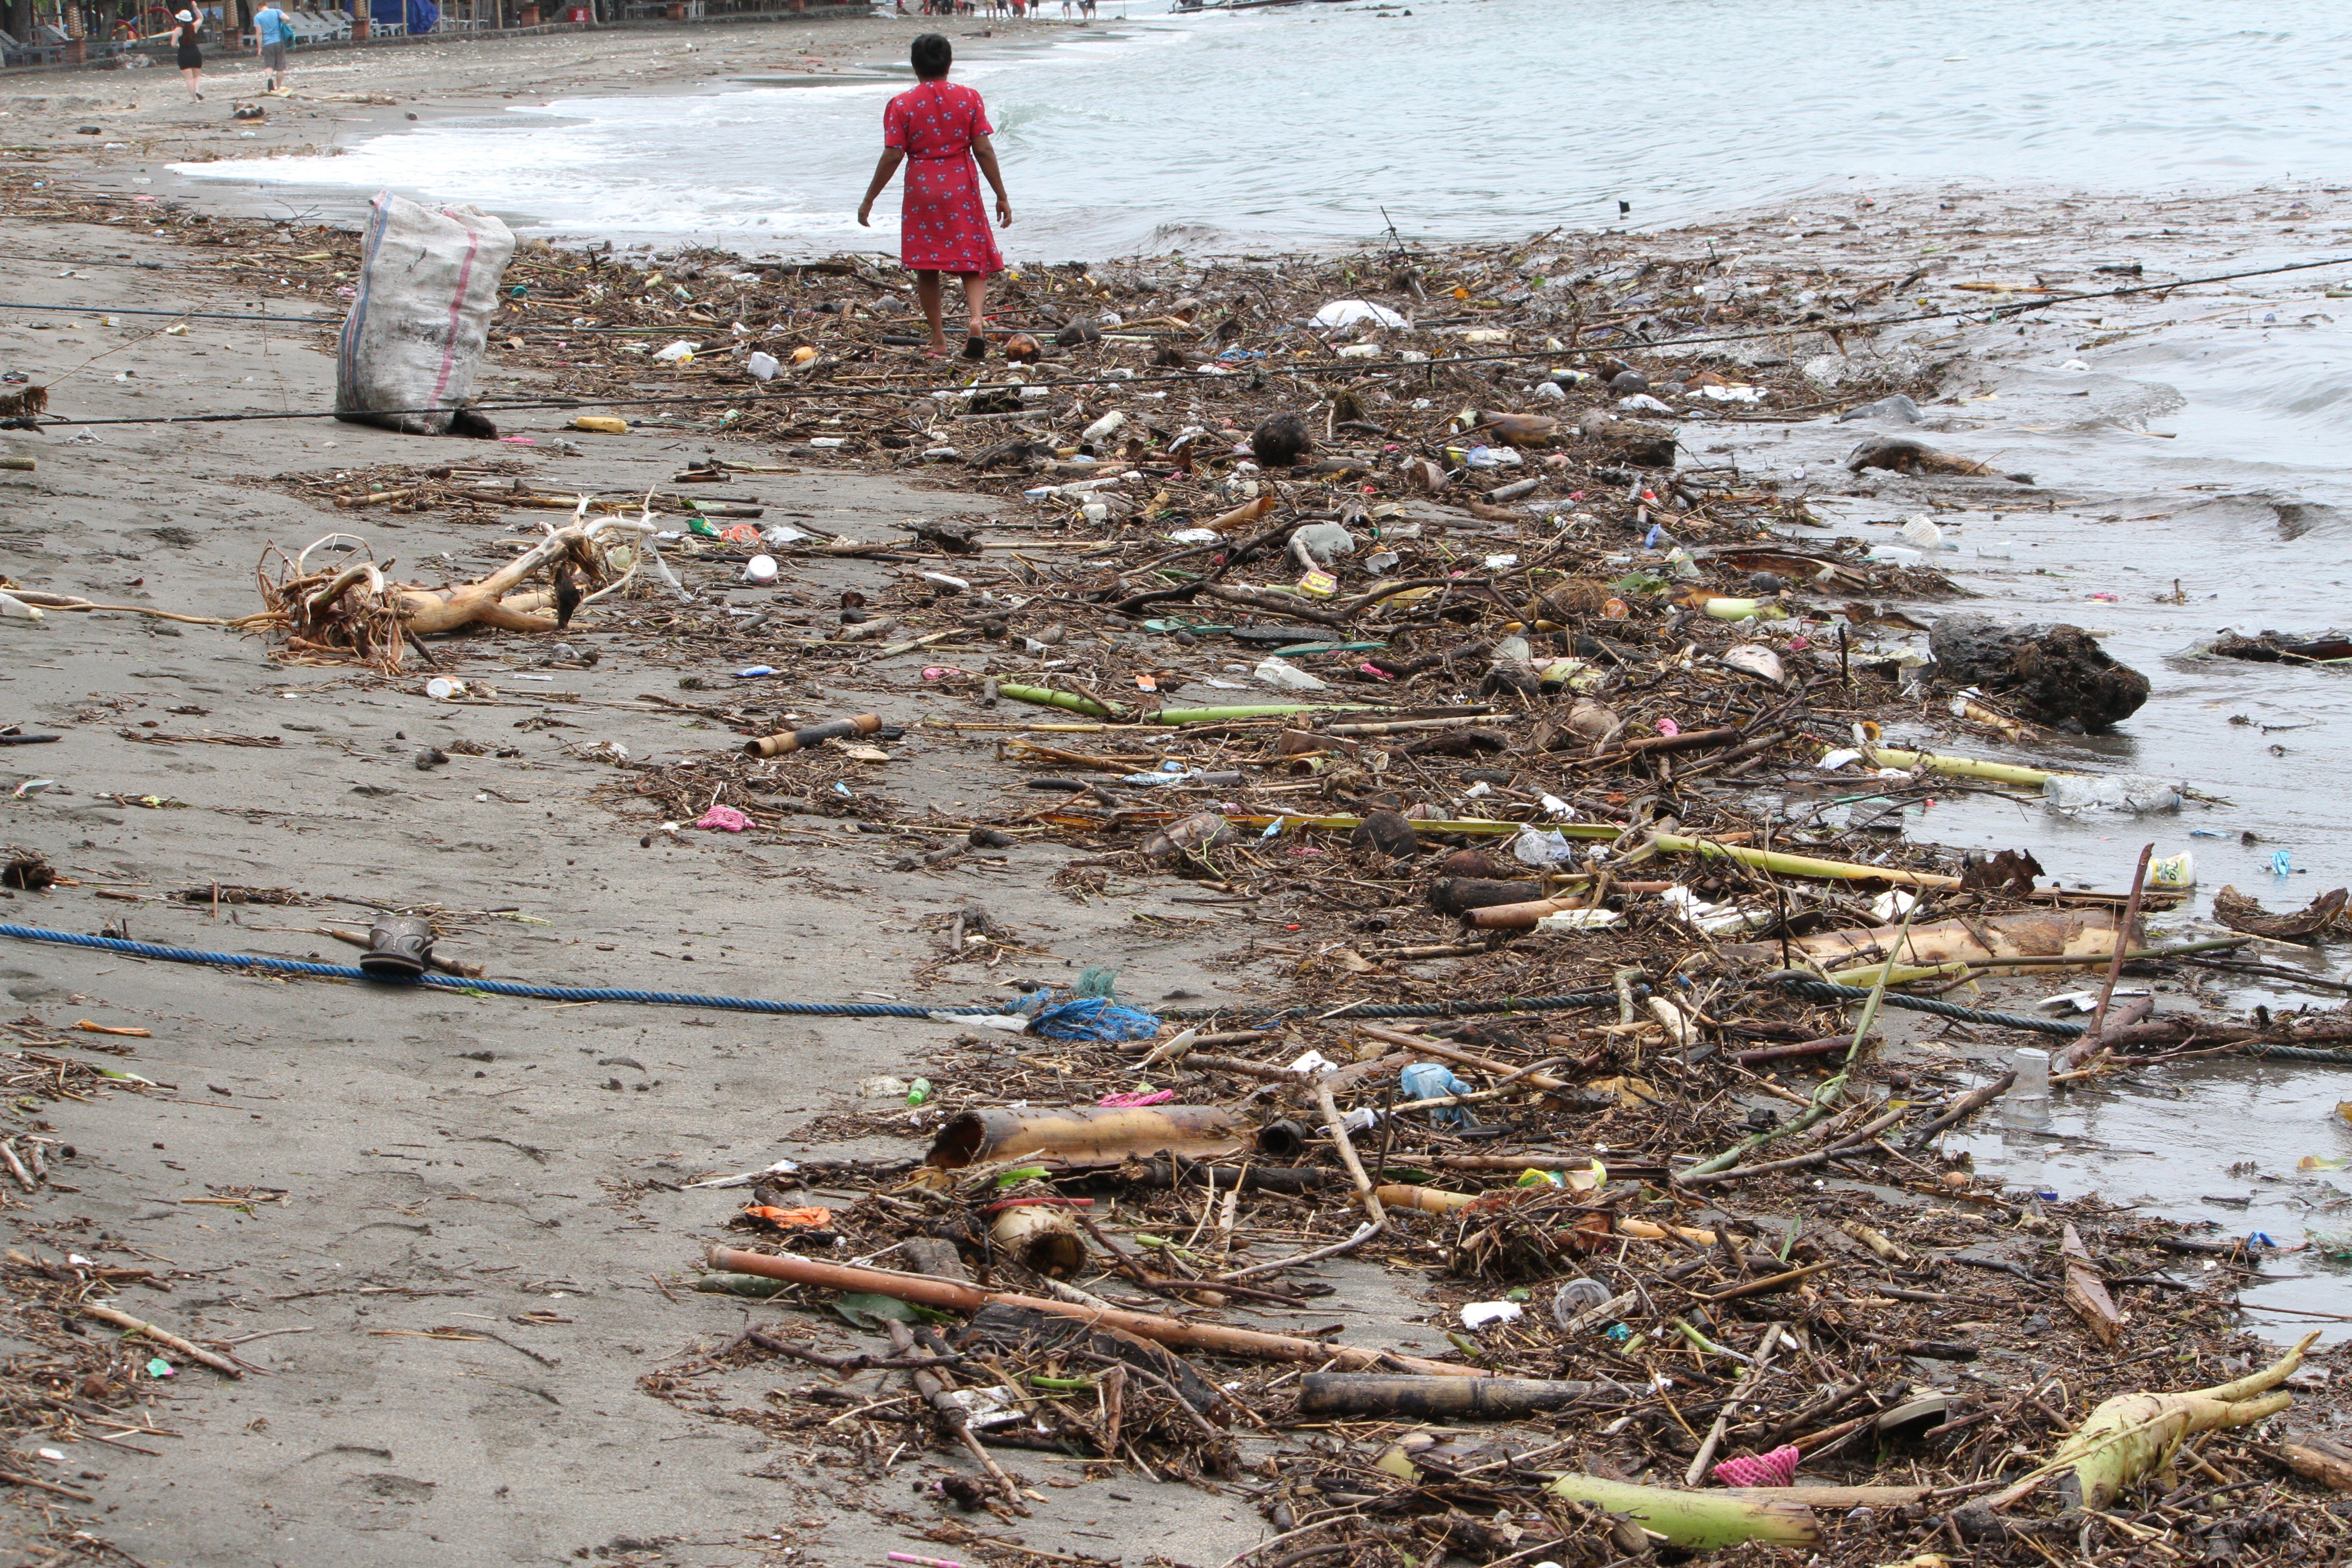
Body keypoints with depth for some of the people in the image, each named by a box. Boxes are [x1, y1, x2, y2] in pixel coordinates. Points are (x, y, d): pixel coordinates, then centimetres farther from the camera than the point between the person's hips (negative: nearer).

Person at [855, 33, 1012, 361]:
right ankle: (975, 317, -19)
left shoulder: (901, 105, -4)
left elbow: (892, 157, -6)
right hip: (962, 188, 0)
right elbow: (984, 151, -3)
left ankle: (938, 340, 14)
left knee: (927, 268, 11)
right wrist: (1001, 196, 4)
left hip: (922, 190, 0)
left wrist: (869, 200, 2)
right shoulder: (969, 99, -2)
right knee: (971, 262, 7)